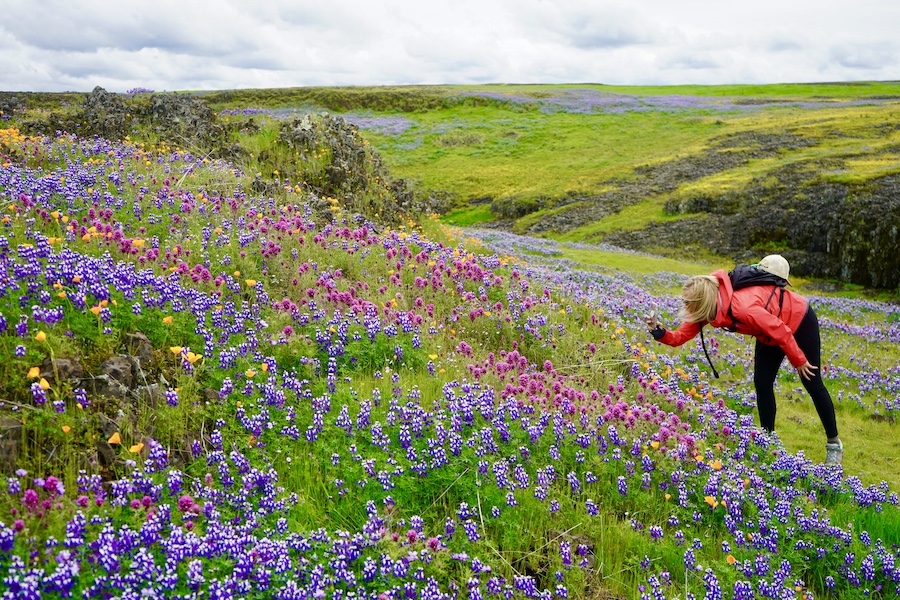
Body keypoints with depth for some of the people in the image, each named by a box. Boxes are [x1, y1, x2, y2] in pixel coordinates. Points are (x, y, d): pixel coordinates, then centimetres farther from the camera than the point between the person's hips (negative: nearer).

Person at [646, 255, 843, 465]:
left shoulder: (741, 307, -42)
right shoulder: (708, 308, -18)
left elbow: (781, 331, -31)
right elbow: (681, 336, -12)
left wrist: (798, 361, -18)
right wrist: (659, 333, -31)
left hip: (800, 319, -7)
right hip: (771, 333, 7)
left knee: (812, 383, 3)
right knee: (762, 383, 2)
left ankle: (834, 443, 18)